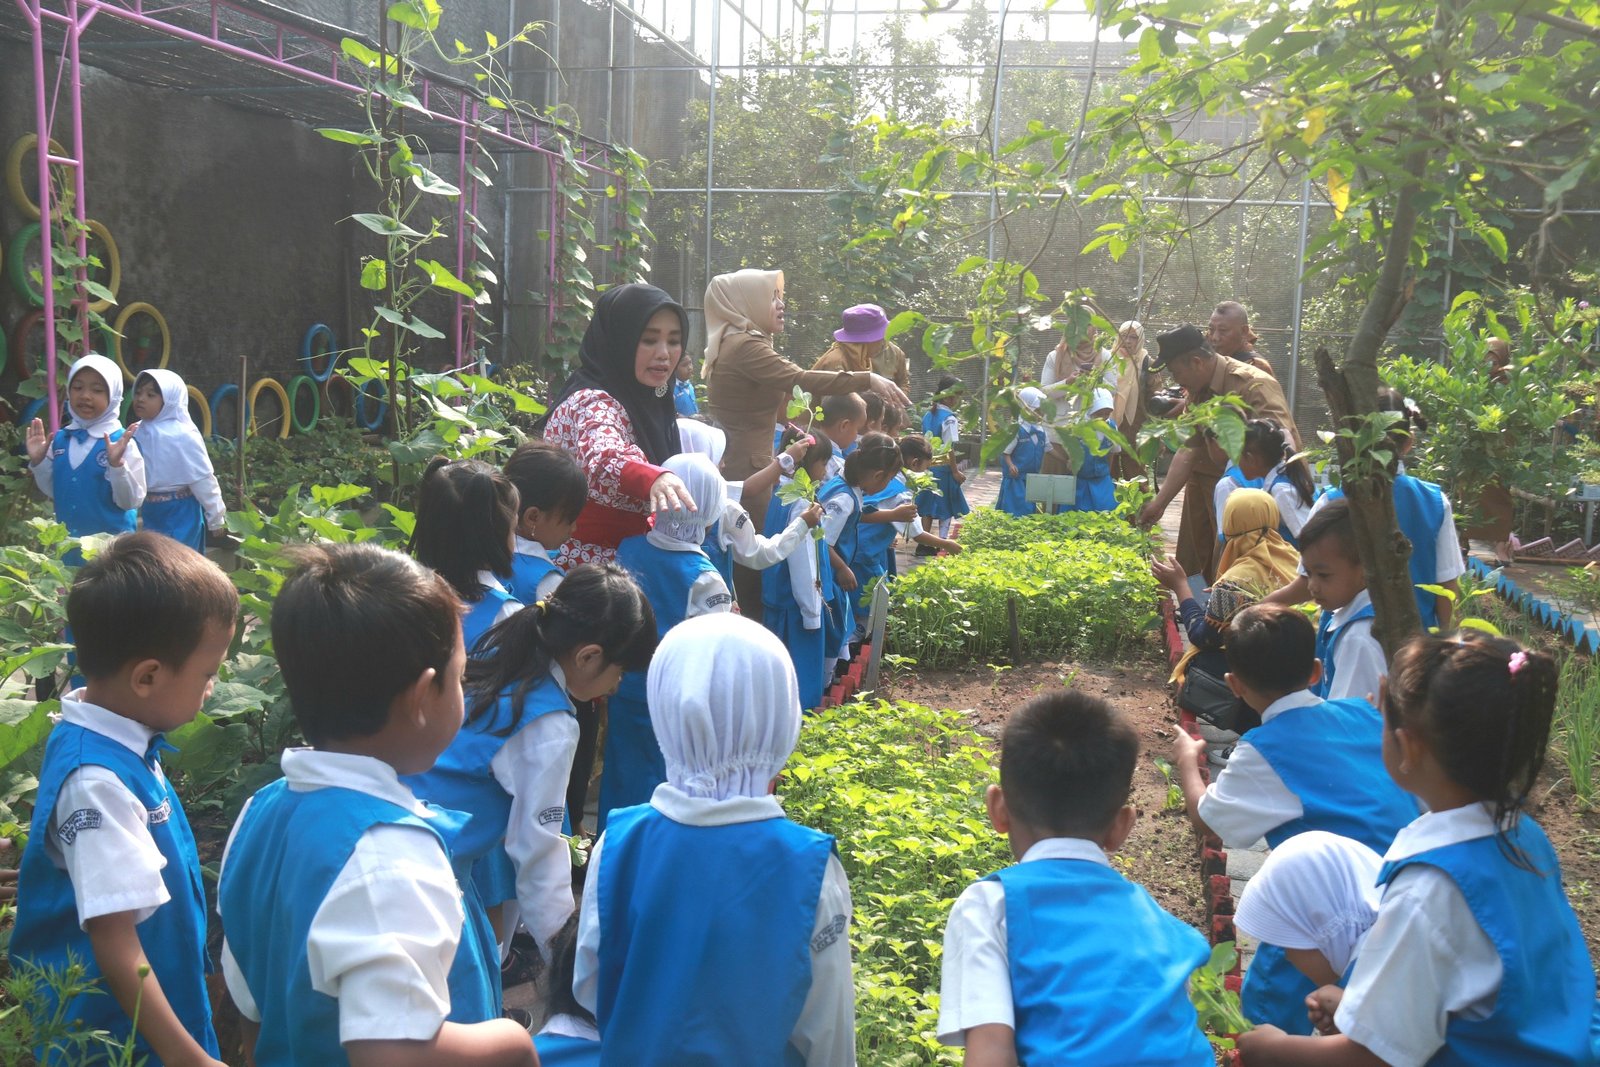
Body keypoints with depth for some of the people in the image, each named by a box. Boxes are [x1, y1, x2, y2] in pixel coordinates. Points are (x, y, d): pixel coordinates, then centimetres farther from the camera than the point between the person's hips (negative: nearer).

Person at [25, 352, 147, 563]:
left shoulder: (122, 443, -14)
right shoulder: (60, 439, 4)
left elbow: (130, 502, -16)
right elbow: (53, 492, 12)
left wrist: (116, 464, -29)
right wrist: (37, 461, -2)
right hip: (67, 544, 6)